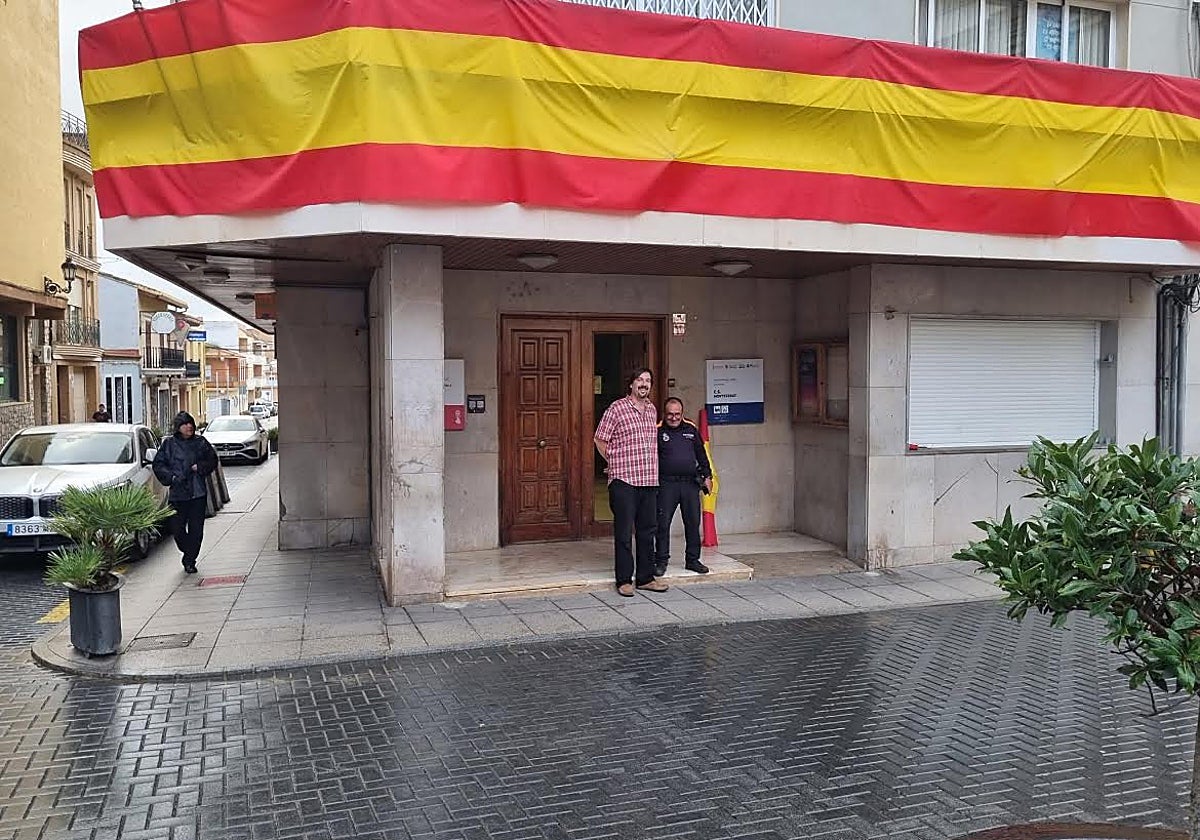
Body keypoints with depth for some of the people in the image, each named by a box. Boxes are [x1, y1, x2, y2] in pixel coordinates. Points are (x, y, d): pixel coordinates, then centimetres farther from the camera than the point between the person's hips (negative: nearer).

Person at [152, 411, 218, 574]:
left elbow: (212, 460, 10)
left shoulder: (201, 442, 7)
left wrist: (200, 467, -7)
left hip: (198, 493, 0)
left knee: (196, 529, -1)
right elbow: (158, 464, 4)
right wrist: (171, 476, -9)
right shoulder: (169, 444, 3)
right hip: (177, 493, 0)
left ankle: (190, 560, 9)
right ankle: (188, 553, 28)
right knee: (177, 529, 2)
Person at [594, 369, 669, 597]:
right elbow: (600, 440, -2)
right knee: (624, 533, 0)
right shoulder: (616, 409, -6)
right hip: (624, 481, -6)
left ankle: (645, 578, 19)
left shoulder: (652, 410, 13)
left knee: (647, 531, 11)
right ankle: (624, 580, 8)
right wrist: (615, 464, 4)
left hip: (649, 480, 6)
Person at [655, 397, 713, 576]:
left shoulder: (691, 430, 11)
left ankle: (692, 560, 18)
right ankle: (661, 561, 7)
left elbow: (701, 454, 18)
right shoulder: (658, 431, 0)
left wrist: (707, 476, 15)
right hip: (666, 484, -3)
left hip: (691, 483, 3)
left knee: (693, 523, 7)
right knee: (663, 523, -2)